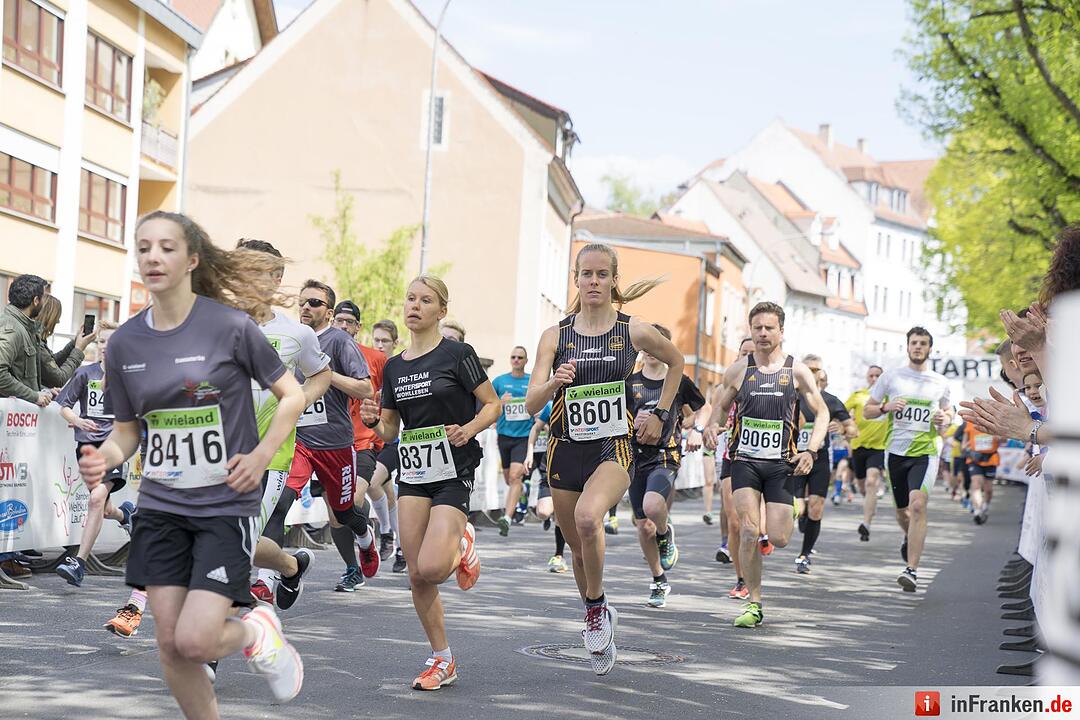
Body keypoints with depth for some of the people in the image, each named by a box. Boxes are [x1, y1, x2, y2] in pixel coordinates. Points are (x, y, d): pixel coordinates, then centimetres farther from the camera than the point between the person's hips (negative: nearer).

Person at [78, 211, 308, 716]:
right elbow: (127, 429, 11)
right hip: (161, 505, 4)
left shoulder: (231, 326, -11)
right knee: (170, 645, 3)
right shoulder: (124, 343, 1)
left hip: (226, 504, -4)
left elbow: (292, 396, -1)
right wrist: (103, 459, -11)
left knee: (195, 640, -13)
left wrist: (260, 457, -14)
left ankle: (257, 633, 20)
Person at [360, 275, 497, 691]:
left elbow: (493, 405, -2)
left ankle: (461, 546, 15)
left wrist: (468, 429, -19)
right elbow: (390, 431, 15)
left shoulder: (457, 355, -5)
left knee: (430, 568, -20)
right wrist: (374, 422, -6)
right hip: (413, 473, 5)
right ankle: (442, 661, 14)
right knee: (416, 576, 1)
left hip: (454, 473, -5)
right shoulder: (394, 367, 11)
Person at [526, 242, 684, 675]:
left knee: (588, 517, -32)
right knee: (578, 548, 13)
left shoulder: (634, 332, -2)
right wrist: (554, 382, -27)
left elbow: (676, 362, 18)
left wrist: (660, 415, 12)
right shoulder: (555, 336, 0)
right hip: (566, 449, 3)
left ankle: (597, 607, -9)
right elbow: (531, 405, -7)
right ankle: (598, 623, 38)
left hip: (614, 449, -3)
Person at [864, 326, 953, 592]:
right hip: (896, 451, 1)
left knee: (918, 505, -21)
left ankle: (912, 570, -24)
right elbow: (867, 410, 9)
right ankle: (910, 539, 49)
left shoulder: (940, 382, 9)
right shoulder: (891, 377, 6)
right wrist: (886, 407, -12)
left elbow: (948, 411, 25)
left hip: (925, 453, -1)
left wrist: (945, 419, 1)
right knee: (902, 511, 12)